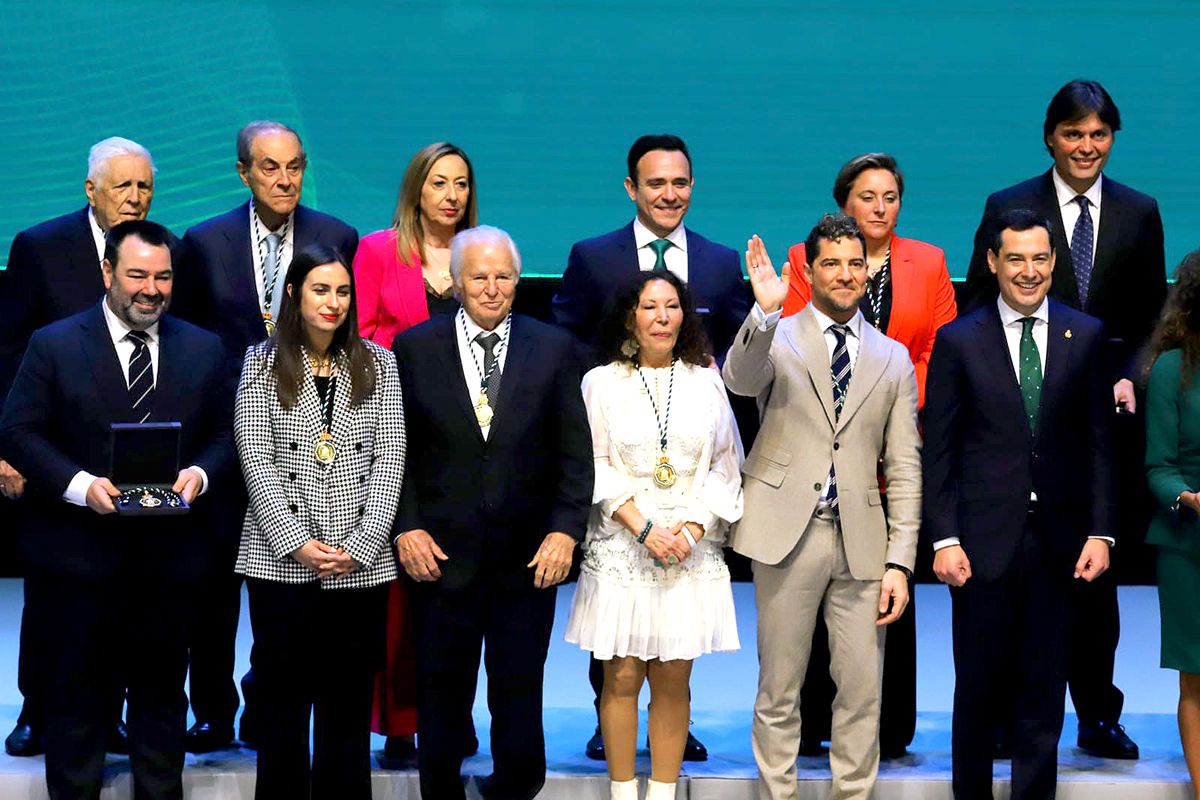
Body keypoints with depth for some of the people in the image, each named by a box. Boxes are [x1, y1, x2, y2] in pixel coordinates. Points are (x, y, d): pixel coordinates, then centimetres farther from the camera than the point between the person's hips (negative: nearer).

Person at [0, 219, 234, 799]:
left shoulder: (204, 350, 6)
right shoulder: (54, 345, -2)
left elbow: (225, 434, 10)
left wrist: (201, 473, -11)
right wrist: (79, 484, -19)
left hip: (169, 555, 2)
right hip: (80, 553, -2)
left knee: (162, 696, 12)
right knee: (76, 697, 7)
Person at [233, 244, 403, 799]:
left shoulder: (377, 365, 8)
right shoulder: (262, 363, 5)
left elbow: (389, 460, 2)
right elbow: (257, 460, -2)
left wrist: (360, 545, -9)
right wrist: (297, 542, -11)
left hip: (361, 564, 1)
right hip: (279, 560, -1)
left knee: (349, 706, 4)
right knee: (283, 702, 4)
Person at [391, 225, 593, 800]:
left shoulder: (554, 348, 4)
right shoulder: (415, 348, 2)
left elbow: (574, 452, 4)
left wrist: (565, 530, -6)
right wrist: (405, 527, -6)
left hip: (528, 558, 1)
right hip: (441, 554, 0)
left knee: (520, 694, 6)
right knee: (441, 696, 9)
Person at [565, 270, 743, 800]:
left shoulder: (706, 382, 7)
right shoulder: (601, 383, 3)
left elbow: (725, 465, 6)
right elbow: (596, 468, -1)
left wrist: (693, 527, -8)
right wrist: (644, 528, -11)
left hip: (691, 551, 1)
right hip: (621, 548, -1)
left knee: (673, 680, 3)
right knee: (622, 676, 0)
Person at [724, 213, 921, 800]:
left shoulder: (893, 357, 12)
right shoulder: (776, 338, 4)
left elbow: (904, 468, 9)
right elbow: (741, 380, -20)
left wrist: (900, 561, 2)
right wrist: (764, 312, -36)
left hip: (861, 541, 2)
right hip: (787, 533, -2)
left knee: (862, 691, 5)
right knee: (778, 691, 5)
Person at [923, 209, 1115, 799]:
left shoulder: (1085, 336, 6)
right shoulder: (958, 341, 1)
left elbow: (1098, 441, 6)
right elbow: (938, 451, 0)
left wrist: (1099, 531, -1)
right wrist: (943, 539, -7)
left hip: (1058, 540, 2)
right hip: (984, 540, -1)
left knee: (1044, 690, 7)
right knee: (978, 686, 6)